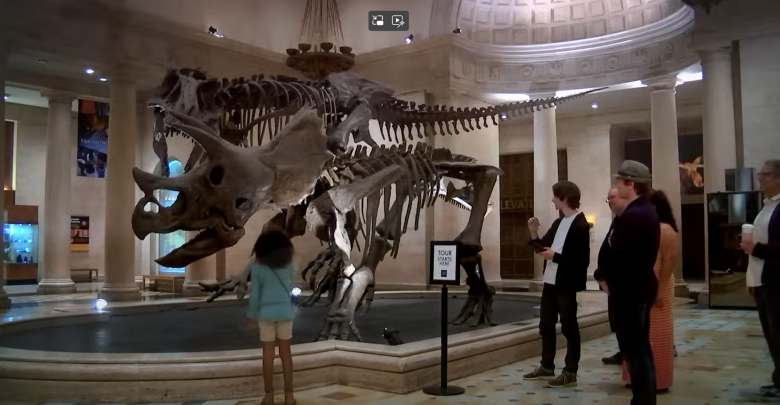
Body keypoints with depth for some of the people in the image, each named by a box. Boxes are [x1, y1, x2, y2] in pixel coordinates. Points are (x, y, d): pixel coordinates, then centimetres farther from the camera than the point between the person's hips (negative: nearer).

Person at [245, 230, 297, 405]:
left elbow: (254, 293, -6)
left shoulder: (257, 266, -6)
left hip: (266, 313, -1)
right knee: (285, 352, 9)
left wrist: (251, 315, 8)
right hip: (285, 312, 2)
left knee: (268, 354, 6)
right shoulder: (288, 263, 0)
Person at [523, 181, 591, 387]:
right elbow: (543, 247, 14)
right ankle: (547, 366, 28)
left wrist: (555, 256, -19)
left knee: (569, 327, 1)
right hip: (550, 281, 9)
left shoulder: (580, 225, -15)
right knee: (546, 325, 15)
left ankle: (570, 373, 10)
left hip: (566, 284, -9)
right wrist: (533, 233, -2)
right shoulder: (558, 223, 12)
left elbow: (582, 259, -22)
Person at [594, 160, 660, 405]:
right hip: (641, 287, 10)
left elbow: (616, 255, -22)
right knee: (641, 347, 17)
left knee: (633, 350, -2)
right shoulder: (648, 212, 10)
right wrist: (611, 277, 10)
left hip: (628, 290, -10)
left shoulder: (630, 216, -22)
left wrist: (604, 277, -4)